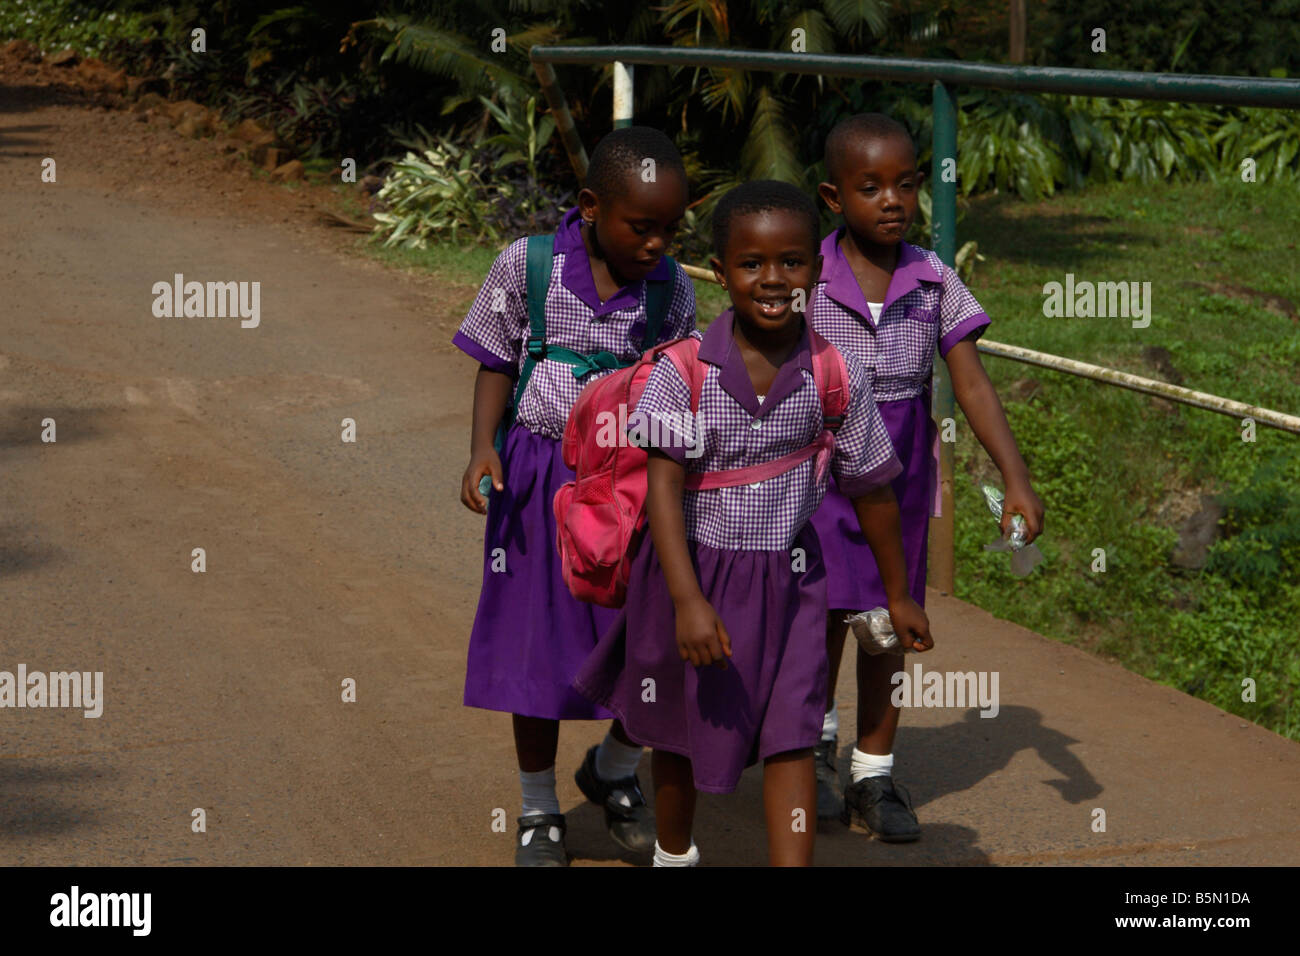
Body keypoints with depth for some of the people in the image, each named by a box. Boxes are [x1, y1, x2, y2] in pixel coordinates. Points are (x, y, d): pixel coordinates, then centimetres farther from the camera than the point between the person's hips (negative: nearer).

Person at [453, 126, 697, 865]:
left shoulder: (670, 288, -4)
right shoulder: (528, 266, -11)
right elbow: (497, 365, -1)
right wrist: (483, 449, -12)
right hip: (541, 478, -2)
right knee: (538, 655, 7)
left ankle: (614, 773, 31)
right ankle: (540, 813, 27)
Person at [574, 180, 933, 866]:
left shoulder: (838, 378, -10)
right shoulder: (684, 370, -16)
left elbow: (872, 489, 1)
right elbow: (662, 485, -20)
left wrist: (899, 596, 11)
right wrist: (688, 600, -31)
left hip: (787, 582, 0)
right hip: (694, 574, 0)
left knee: (790, 742, -6)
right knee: (681, 732, 19)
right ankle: (673, 856, 43)